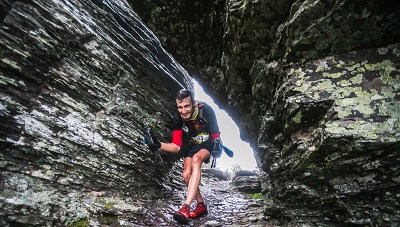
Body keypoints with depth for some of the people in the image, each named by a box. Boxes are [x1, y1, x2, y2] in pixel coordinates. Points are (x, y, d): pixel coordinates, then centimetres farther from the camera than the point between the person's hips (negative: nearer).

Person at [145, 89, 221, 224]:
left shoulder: (205, 110, -31)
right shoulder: (177, 118, -23)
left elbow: (216, 135, -19)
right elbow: (176, 147, -21)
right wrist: (159, 145, -36)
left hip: (210, 142, -4)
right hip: (193, 144, 4)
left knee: (196, 159, -33)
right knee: (186, 175, -13)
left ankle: (186, 207, -37)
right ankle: (201, 206, 11)